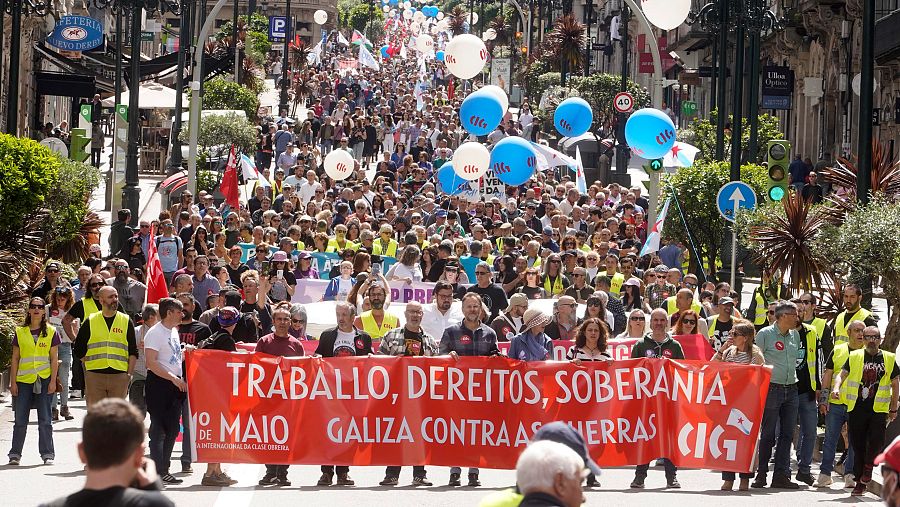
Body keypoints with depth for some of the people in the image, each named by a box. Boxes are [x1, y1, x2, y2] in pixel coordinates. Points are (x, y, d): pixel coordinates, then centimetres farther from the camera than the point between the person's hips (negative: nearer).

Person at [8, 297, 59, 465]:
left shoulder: (51, 332, 5)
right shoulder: (20, 332, 8)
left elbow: (54, 358, 3)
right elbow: (15, 358, 8)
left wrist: (53, 381, -5)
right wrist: (13, 382, 2)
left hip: (44, 380, -1)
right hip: (23, 380, 1)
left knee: (45, 420, 0)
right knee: (20, 420, 2)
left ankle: (47, 454, 6)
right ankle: (15, 454, 10)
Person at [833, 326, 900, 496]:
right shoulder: (855, 357, 7)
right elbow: (842, 375, 2)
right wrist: (836, 388, -19)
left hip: (879, 409, -1)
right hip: (857, 408, 1)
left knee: (876, 440, -20)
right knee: (858, 446, 4)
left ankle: (869, 464, 10)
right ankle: (860, 482, 14)